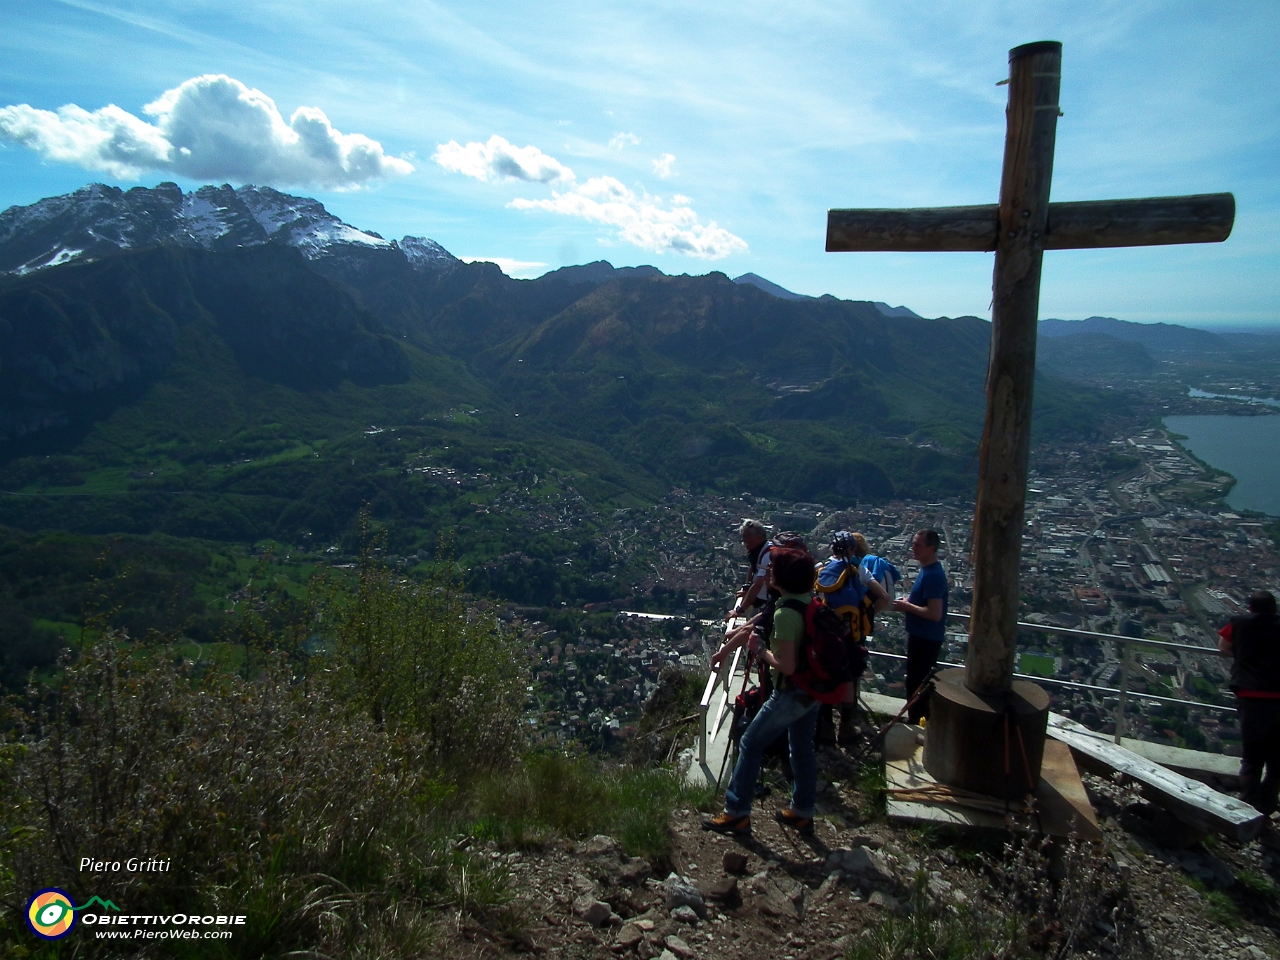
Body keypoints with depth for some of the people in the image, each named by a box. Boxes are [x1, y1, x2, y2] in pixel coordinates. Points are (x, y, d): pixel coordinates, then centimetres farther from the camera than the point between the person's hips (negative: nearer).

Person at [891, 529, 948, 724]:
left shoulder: (932, 575, -24)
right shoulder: (928, 570, 8)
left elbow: (935, 613, -29)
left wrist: (907, 607, -19)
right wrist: (909, 602, 5)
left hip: (925, 638, -11)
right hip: (921, 635, 11)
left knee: (916, 684, 1)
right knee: (920, 682, 22)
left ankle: (917, 725, 12)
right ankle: (918, 720, 36)